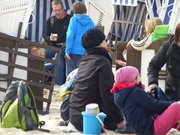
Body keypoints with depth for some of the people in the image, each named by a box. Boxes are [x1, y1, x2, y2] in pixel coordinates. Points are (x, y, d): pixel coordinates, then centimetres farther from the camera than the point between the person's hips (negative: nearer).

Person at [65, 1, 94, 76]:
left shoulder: (74, 19, -5)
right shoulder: (90, 22, 4)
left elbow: (70, 36, -11)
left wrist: (68, 50, -10)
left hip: (74, 51, -3)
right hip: (85, 52, 3)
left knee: (70, 73, 4)